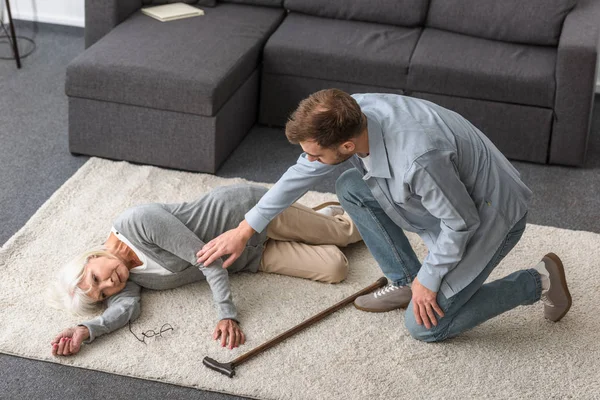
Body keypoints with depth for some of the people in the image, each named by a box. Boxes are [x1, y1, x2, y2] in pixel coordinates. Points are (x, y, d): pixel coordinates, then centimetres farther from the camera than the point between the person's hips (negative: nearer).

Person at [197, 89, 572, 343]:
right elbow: (300, 175, -2)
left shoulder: (417, 159, -42)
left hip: (490, 214, -8)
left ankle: (537, 281, 7)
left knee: (426, 326, -5)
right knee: (351, 188, -2)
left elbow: (461, 222, -25)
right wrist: (244, 230, 4)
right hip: (446, 197, 8)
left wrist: (428, 279, -12)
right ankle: (404, 281, 12)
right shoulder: (350, 115, -17)